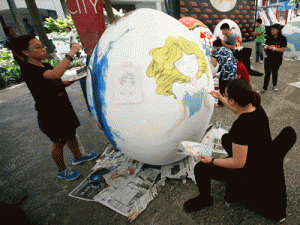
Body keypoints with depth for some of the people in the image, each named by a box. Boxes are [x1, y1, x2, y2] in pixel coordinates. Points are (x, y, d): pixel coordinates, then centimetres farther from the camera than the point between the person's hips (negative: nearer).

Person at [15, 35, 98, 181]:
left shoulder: (46, 66, 9)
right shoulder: (29, 70, -22)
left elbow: (59, 84, 18)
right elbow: (55, 74, -41)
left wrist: (74, 79, 2)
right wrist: (71, 53, -39)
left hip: (64, 108, 8)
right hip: (50, 115, -8)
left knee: (71, 134, 22)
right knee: (59, 143, 8)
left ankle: (77, 157, 45)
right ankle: (61, 171, 32)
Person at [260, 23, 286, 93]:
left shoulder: (283, 39, -6)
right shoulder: (269, 39, 0)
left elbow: (283, 50, -13)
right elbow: (265, 50, 2)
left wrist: (273, 48, -22)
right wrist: (266, 48, -21)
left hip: (277, 60, -1)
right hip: (268, 59, 1)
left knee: (275, 73, 15)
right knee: (267, 74, -1)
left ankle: (274, 85, 35)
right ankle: (265, 88, 5)